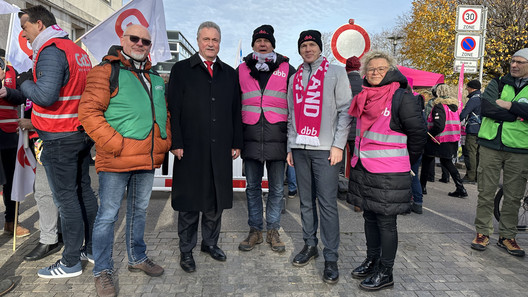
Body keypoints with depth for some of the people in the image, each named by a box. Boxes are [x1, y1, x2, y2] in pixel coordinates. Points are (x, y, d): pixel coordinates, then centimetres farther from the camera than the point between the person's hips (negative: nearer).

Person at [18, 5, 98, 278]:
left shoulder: (51, 51, -14)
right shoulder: (78, 51, 15)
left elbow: (45, 95, -24)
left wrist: (24, 83, -5)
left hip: (59, 139, -9)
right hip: (82, 133, 9)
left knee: (66, 198, -2)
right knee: (83, 190, 15)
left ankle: (70, 262, 9)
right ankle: (92, 248, 26)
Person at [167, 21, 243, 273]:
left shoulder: (229, 73, 13)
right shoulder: (181, 70, 4)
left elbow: (236, 111, 12)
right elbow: (173, 109, -2)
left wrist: (236, 143, 6)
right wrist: (176, 143, -9)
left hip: (221, 149, 3)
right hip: (190, 149, -3)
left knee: (216, 199, 11)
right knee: (189, 201, 6)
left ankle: (210, 242, 30)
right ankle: (186, 250, 20)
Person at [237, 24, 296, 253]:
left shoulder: (287, 69, 7)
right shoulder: (242, 70, 11)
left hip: (277, 138, -1)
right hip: (251, 138, 2)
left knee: (277, 188, 6)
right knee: (252, 186, 10)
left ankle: (273, 230, 22)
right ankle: (255, 230, 24)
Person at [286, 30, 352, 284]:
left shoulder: (336, 73, 3)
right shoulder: (295, 78, 17)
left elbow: (345, 111, -3)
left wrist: (338, 145, -11)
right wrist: (290, 146, 12)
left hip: (325, 149, -4)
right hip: (300, 148, 5)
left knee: (327, 203, -4)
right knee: (306, 201, 11)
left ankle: (331, 258, 4)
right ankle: (310, 245, 25)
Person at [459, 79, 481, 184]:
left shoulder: (474, 99, -13)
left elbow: (463, 114, -17)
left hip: (473, 130, -9)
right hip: (482, 130, 9)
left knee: (470, 153, -5)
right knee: (478, 153, 13)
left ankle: (470, 177, -3)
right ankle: (478, 176, 18)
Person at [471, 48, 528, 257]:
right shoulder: (498, 84, 7)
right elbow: (486, 108, -11)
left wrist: (510, 105, -15)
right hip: (491, 146, 0)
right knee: (486, 193, 4)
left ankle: (507, 236, 21)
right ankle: (482, 232, 16)